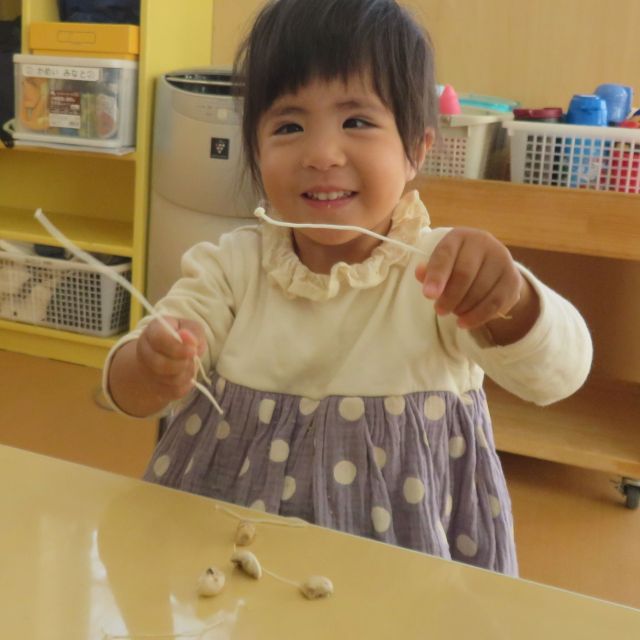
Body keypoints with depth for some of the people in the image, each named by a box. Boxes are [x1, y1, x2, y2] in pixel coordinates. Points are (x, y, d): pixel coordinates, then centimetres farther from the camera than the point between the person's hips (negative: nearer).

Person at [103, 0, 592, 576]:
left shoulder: (446, 273, -8)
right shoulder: (232, 266, -1)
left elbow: (560, 372, -20)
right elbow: (124, 385, -5)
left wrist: (508, 300, -42)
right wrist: (151, 369, -29)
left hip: (409, 558, -4)